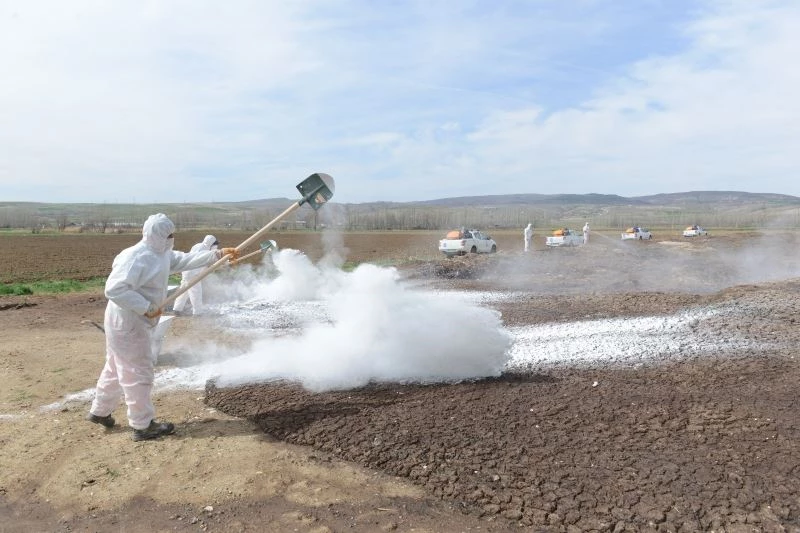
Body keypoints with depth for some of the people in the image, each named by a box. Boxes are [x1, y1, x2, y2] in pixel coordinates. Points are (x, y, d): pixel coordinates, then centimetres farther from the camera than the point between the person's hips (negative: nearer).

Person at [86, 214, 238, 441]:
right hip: (128, 323, -10)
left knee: (117, 368, 23)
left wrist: (218, 253, 4)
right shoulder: (136, 258, -24)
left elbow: (186, 260, 10)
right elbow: (114, 289, -30)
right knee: (138, 373, 1)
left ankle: (99, 411, 40)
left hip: (135, 321, 10)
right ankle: (143, 426, 13)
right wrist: (146, 307, -28)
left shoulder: (162, 254, 6)